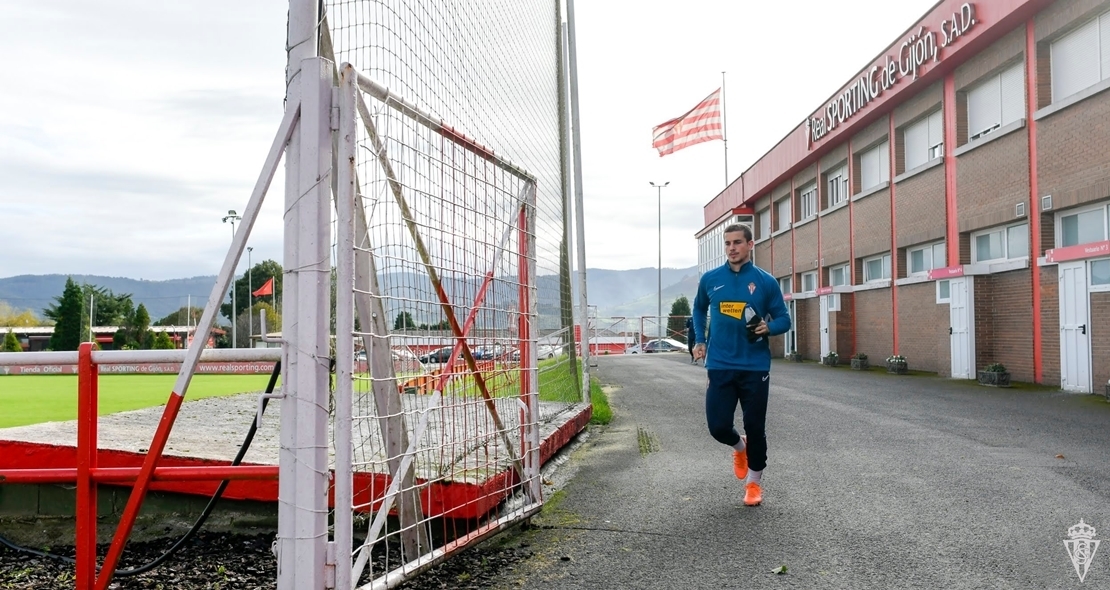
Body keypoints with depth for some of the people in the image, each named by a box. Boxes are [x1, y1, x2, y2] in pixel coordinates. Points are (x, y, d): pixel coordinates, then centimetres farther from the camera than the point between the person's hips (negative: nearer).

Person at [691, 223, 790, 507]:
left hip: (755, 367, -1)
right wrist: (699, 340, 12)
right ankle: (739, 448, 34)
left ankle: (754, 481, 25)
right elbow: (699, 308, 22)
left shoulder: (766, 281, -2)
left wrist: (768, 327, -19)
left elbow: (784, 320, 2)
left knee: (755, 427, 5)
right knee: (718, 426, -2)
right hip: (720, 366, 2)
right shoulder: (710, 279, 3)